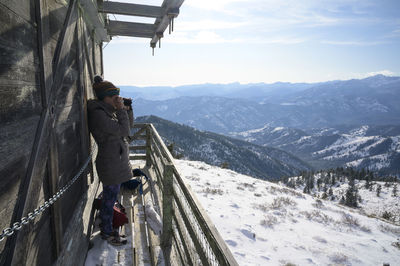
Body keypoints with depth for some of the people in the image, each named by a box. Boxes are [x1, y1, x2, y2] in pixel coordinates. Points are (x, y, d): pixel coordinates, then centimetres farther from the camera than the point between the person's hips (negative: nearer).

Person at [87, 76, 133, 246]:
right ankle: (107, 232, 26)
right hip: (110, 165, -10)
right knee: (110, 198, 7)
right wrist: (121, 110, -17)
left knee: (110, 197, 24)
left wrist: (126, 109, 8)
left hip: (116, 161, 10)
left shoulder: (108, 111, 8)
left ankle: (106, 224, 44)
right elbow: (124, 131, -23)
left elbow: (125, 128, 18)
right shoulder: (98, 114, -22)